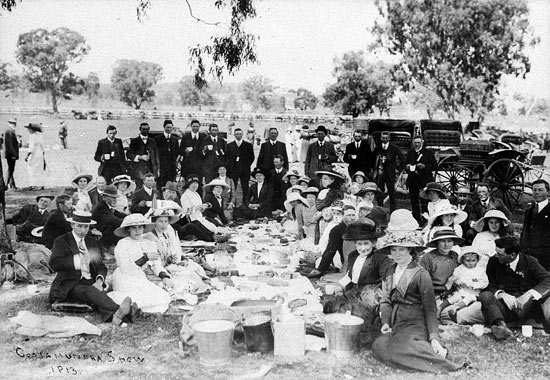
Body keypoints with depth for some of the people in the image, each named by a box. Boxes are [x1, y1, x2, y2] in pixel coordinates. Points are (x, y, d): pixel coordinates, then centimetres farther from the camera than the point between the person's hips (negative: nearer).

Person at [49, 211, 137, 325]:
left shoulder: (91, 242, 20)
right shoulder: (61, 241, 5)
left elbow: (101, 266, 15)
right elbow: (54, 263, -13)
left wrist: (99, 281, -9)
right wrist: (79, 259, -25)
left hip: (91, 283, 4)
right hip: (70, 285, -4)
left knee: (98, 294, -31)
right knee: (90, 291, -35)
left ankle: (113, 316, -60)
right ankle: (118, 310, -60)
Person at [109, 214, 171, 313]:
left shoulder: (150, 244, 13)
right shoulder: (122, 244, -4)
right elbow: (126, 269, -13)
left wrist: (164, 276, -11)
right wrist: (146, 258, -18)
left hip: (141, 280, 7)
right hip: (125, 280, -6)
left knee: (164, 298, -16)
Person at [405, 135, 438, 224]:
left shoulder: (429, 152, 0)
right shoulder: (410, 152, 13)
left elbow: (435, 166, -3)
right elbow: (405, 165, 19)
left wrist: (425, 166, -19)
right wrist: (407, 167, -5)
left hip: (425, 182, -4)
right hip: (412, 182, 4)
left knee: (425, 203, -6)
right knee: (414, 203, 7)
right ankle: (416, 221, 15)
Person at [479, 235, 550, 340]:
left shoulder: (530, 262, 2)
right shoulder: (493, 262, 5)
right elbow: (489, 287, 3)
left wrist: (529, 294, -27)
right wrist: (502, 294, -20)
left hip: (526, 307, 0)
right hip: (505, 309, 0)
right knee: (485, 296, -28)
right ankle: (500, 324, -52)